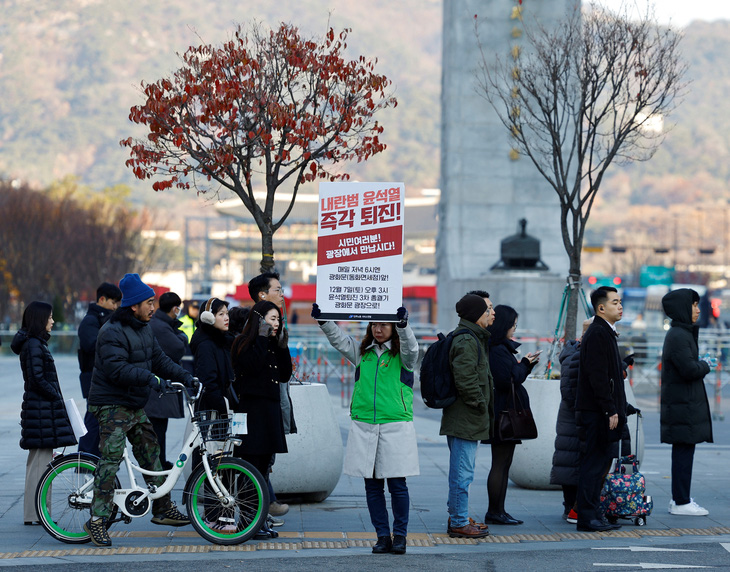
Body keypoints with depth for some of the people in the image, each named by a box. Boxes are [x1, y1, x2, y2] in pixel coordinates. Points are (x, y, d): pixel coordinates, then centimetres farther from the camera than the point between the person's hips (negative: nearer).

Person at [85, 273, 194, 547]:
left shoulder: (144, 330, 12)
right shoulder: (113, 332, -18)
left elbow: (159, 359, 13)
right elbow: (116, 369, -28)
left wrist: (184, 376, -1)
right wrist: (149, 378, -34)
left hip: (136, 406, 9)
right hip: (112, 405, -9)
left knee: (151, 454, 12)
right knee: (111, 458, -14)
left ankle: (163, 509, 23)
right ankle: (97, 519, -13)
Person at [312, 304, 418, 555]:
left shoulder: (402, 355, 2)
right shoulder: (362, 352, 12)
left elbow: (410, 346, -19)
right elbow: (339, 339, 0)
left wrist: (403, 325, -39)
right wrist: (323, 320, -17)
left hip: (395, 426, -3)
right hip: (364, 427, 4)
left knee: (397, 484, -2)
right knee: (372, 485, 5)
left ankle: (400, 535, 11)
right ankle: (382, 535, 13)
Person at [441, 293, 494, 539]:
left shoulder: (474, 339, 18)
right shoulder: (466, 342, -17)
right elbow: (465, 380, -24)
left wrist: (484, 408, 18)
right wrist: (480, 406, -16)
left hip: (464, 419, 11)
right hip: (465, 419, -11)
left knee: (461, 471, 18)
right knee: (462, 472, -6)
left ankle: (457, 517, 26)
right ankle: (459, 523, -2)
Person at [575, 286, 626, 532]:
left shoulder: (606, 333, 19)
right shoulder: (597, 334, -14)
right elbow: (597, 376, -20)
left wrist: (617, 409, 19)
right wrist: (610, 410, -21)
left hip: (603, 412, 10)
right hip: (596, 411, -10)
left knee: (599, 463, 12)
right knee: (594, 463, -7)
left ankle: (594, 514, 17)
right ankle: (587, 518, -5)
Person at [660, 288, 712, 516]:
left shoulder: (683, 333, 16)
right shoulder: (678, 336, -16)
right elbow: (689, 369, -23)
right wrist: (705, 366, -4)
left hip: (686, 402, 10)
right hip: (683, 404, -10)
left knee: (683, 452, 12)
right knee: (684, 451, -7)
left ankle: (679, 499, 17)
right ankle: (681, 503, -4)